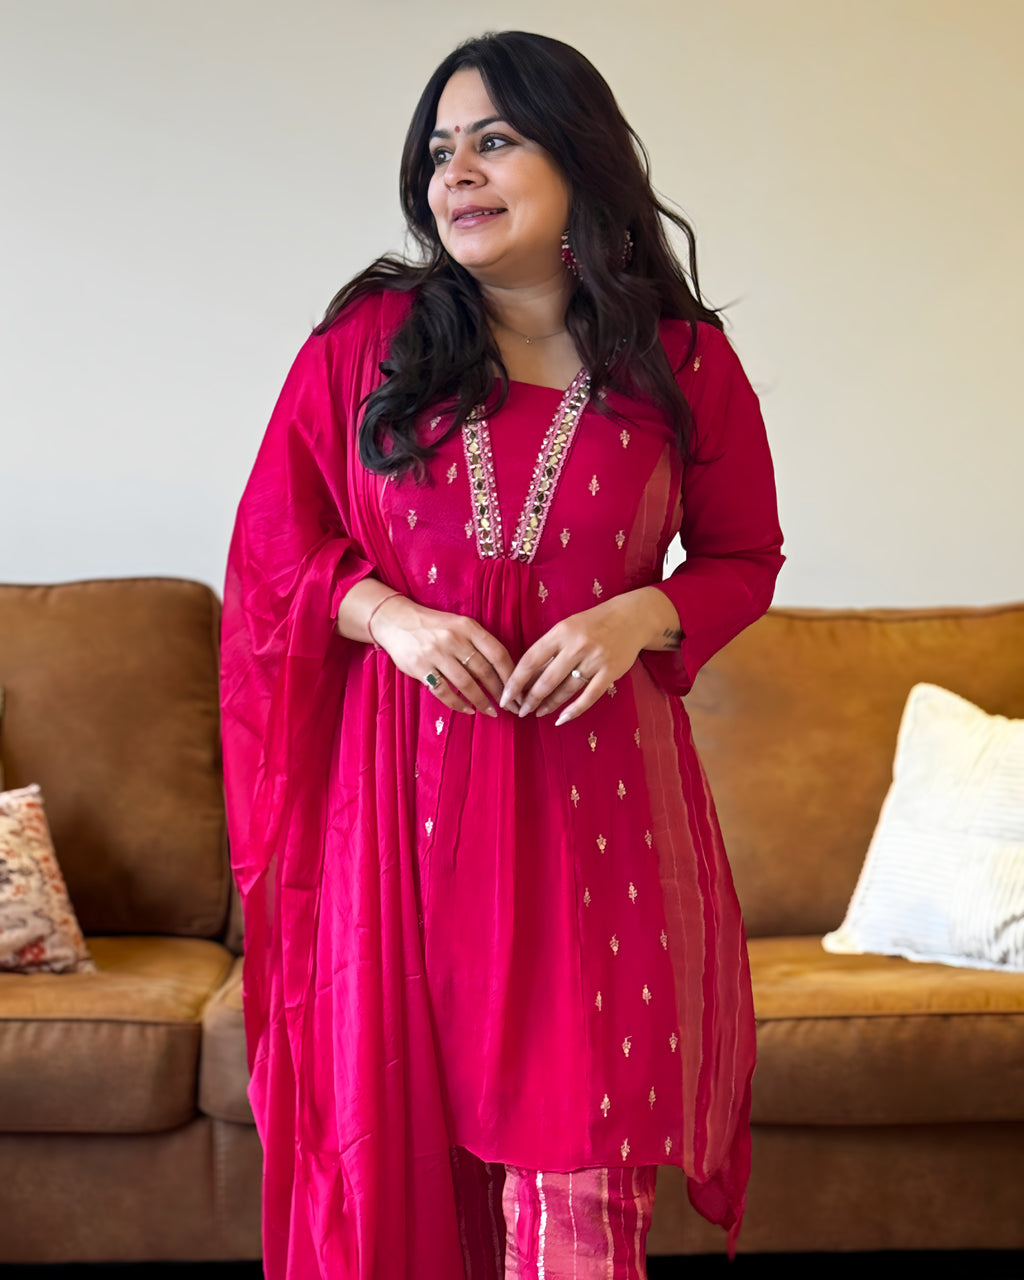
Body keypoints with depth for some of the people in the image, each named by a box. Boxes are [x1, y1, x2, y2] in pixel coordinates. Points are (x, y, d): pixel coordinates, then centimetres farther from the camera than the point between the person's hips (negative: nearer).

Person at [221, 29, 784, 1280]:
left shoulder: (685, 362, 3)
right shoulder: (366, 338, 4)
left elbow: (744, 556, 12)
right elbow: (274, 542, 8)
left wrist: (639, 618, -8)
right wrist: (387, 613, -10)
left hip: (594, 786, 0)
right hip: (403, 788, 1)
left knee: (578, 1166, -1)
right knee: (399, 1134, 6)